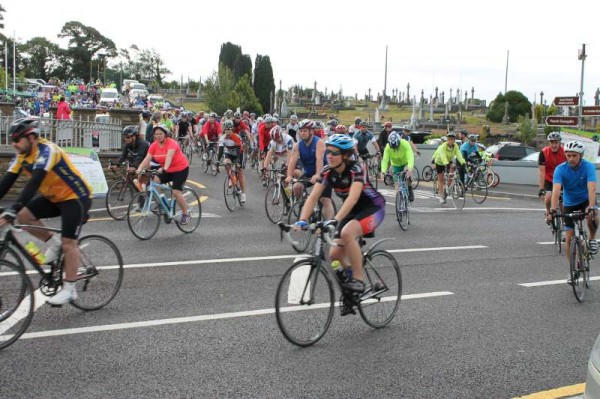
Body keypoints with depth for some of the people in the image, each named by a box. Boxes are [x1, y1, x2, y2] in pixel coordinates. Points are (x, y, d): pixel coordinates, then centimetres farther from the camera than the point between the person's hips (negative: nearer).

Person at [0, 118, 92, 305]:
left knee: (68, 243, -11)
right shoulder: (22, 155, -2)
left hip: (76, 197, -8)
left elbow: (33, 184, -37)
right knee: (23, 215, -11)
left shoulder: (46, 150, -27)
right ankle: (53, 244, 8)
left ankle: (69, 290, -1)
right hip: (54, 197, 8)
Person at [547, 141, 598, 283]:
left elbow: (591, 188, -34)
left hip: (586, 200, -1)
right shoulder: (560, 169, -21)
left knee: (592, 217, -36)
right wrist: (553, 210, -46)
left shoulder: (588, 166, -22)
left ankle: (592, 239, -4)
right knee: (569, 238, -1)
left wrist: (591, 207, -49)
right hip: (569, 204, 1)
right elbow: (556, 190, -33)